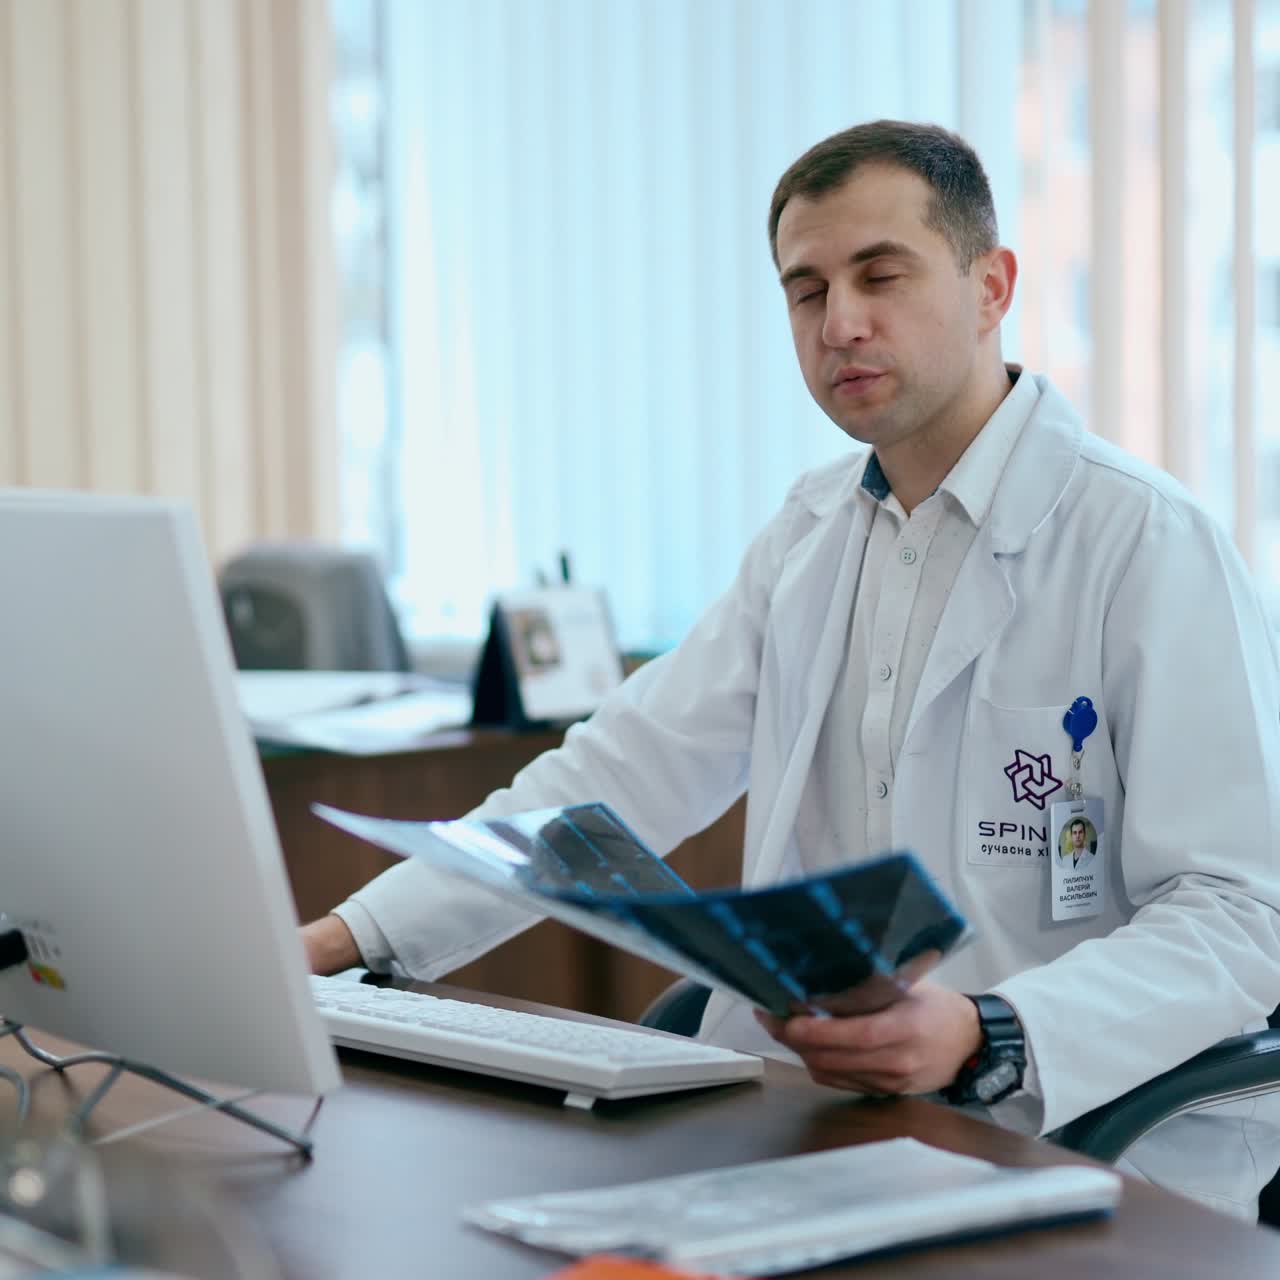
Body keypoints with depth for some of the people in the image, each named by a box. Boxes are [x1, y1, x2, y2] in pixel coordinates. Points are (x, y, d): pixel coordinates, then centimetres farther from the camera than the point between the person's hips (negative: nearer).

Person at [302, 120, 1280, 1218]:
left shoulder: (1152, 544, -9)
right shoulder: (814, 530, 14)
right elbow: (632, 769, 12)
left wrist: (985, 1040, -30)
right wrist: (353, 935, 2)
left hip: (1083, 1142, -6)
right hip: (814, 1125, 7)